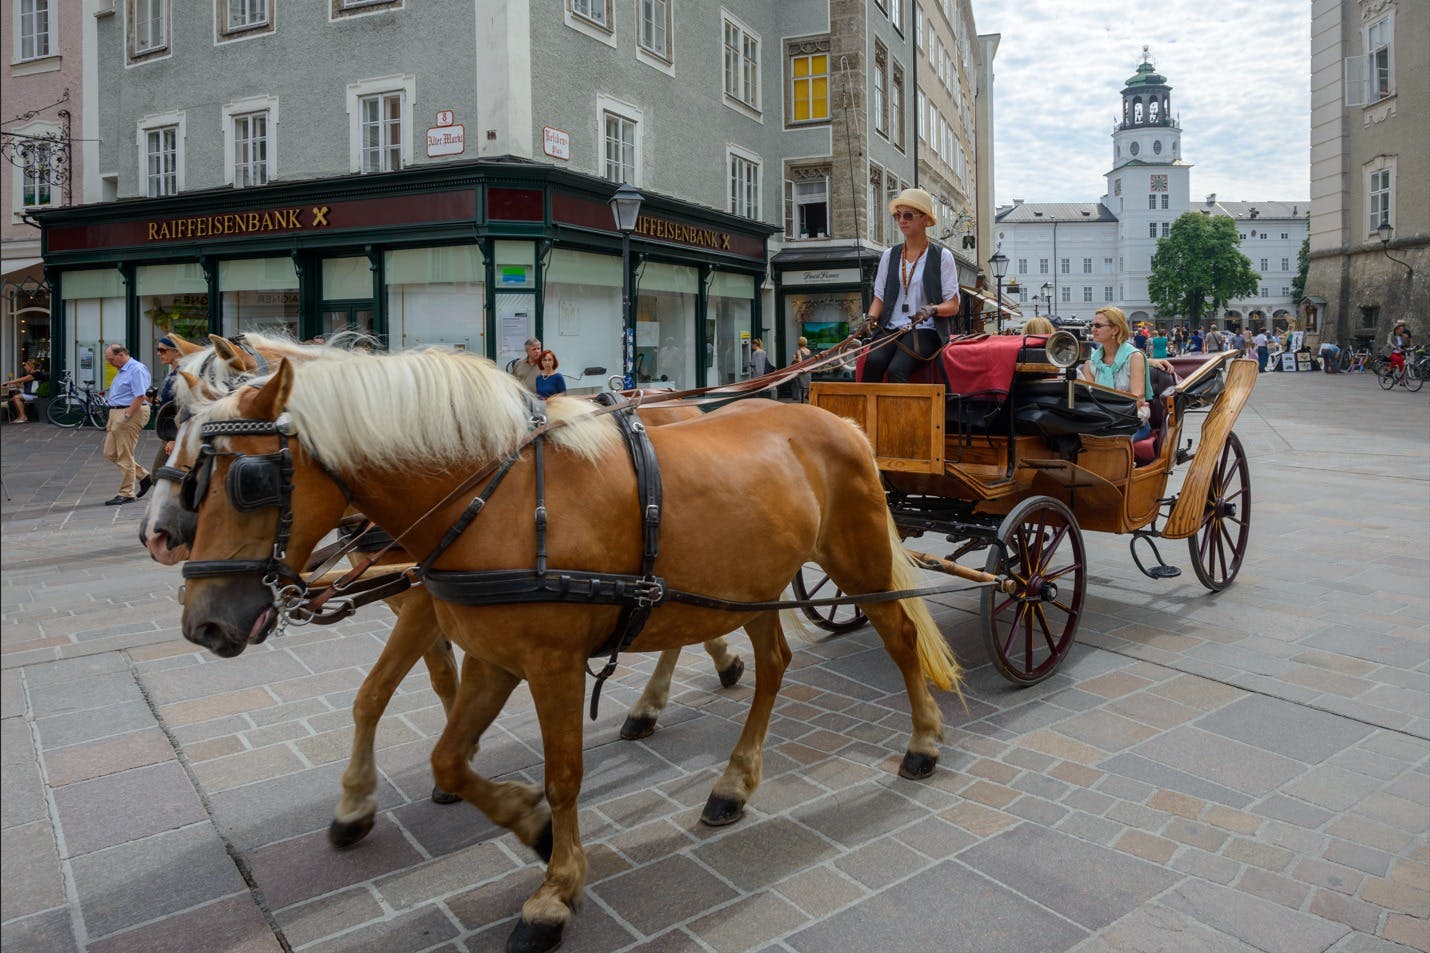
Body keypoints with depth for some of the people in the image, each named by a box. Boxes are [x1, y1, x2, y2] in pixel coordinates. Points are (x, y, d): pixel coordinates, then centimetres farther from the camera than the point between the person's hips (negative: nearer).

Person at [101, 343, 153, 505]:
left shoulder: (137, 370, -13)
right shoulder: (121, 371, 19)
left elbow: (140, 396, -21)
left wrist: (126, 416, -23)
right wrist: (112, 421, 20)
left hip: (132, 413, -11)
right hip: (116, 413, 11)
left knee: (125, 456, -5)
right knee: (110, 453, 11)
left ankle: (126, 494, 3)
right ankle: (145, 476, 18)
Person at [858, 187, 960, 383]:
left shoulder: (942, 256, 6)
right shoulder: (889, 255, 16)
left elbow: (953, 306, 3)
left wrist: (931, 309, -18)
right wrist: (871, 318, -5)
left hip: (925, 330, -3)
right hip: (890, 329, 3)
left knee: (896, 370, -31)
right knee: (873, 362, -30)